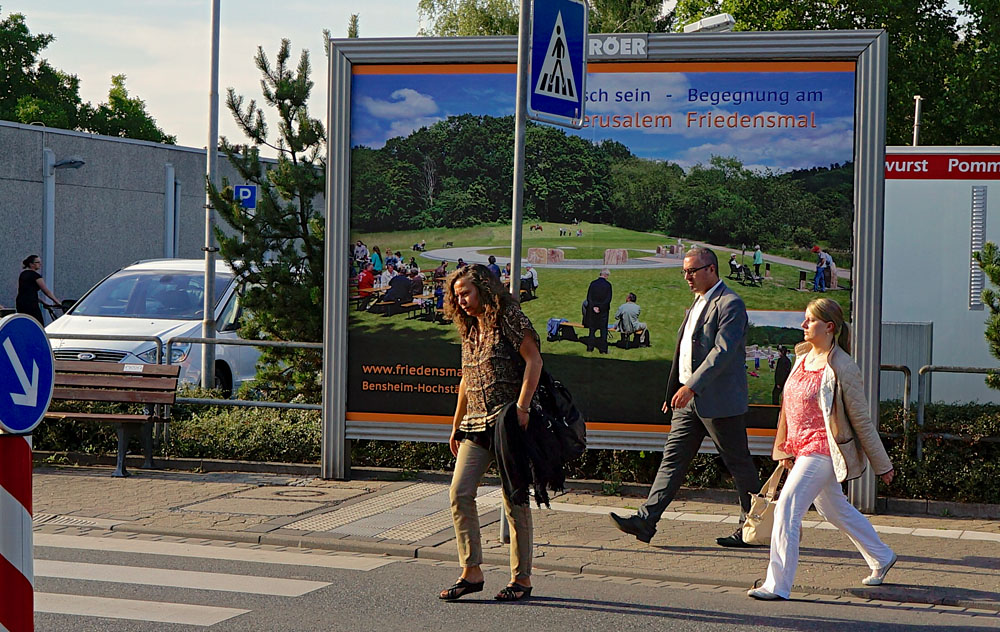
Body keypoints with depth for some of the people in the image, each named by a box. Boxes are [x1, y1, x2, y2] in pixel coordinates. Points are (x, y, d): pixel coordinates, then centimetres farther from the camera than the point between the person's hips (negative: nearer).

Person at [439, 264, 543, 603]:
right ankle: (471, 572, -1)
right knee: (460, 492, -6)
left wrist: (522, 406, -21)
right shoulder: (469, 331, 19)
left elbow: (534, 360, -11)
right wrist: (456, 425, 24)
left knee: (514, 498, -3)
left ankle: (522, 578, 6)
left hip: (508, 420, -7)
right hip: (476, 423, 7)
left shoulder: (509, 319, -4)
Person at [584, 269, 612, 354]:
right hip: (603, 310, -2)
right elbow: (608, 299, -12)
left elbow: (589, 297, -4)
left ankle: (590, 347, 15)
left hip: (592, 309, 2)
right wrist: (601, 307, -7)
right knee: (603, 329, 5)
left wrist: (593, 307, -8)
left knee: (592, 329, 13)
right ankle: (603, 349, 4)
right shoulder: (608, 284, -10)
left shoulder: (593, 283, -2)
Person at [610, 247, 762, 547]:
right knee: (673, 457, 3)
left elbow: (723, 351, -24)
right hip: (690, 398, 9)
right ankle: (646, 521, -1)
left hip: (718, 399, -9)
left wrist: (692, 386, -29)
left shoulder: (730, 304, -14)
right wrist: (674, 392, 20)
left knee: (738, 462, 3)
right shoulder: (699, 301, 17)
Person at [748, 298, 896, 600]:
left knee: (787, 507, -15)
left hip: (823, 449, -9)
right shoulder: (803, 357, 8)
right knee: (834, 509, 21)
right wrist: (785, 448, 16)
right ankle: (881, 558, 41)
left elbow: (861, 420, -9)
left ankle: (777, 584, -12)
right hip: (802, 448, 9)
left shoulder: (841, 368, -14)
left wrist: (882, 465, -3)